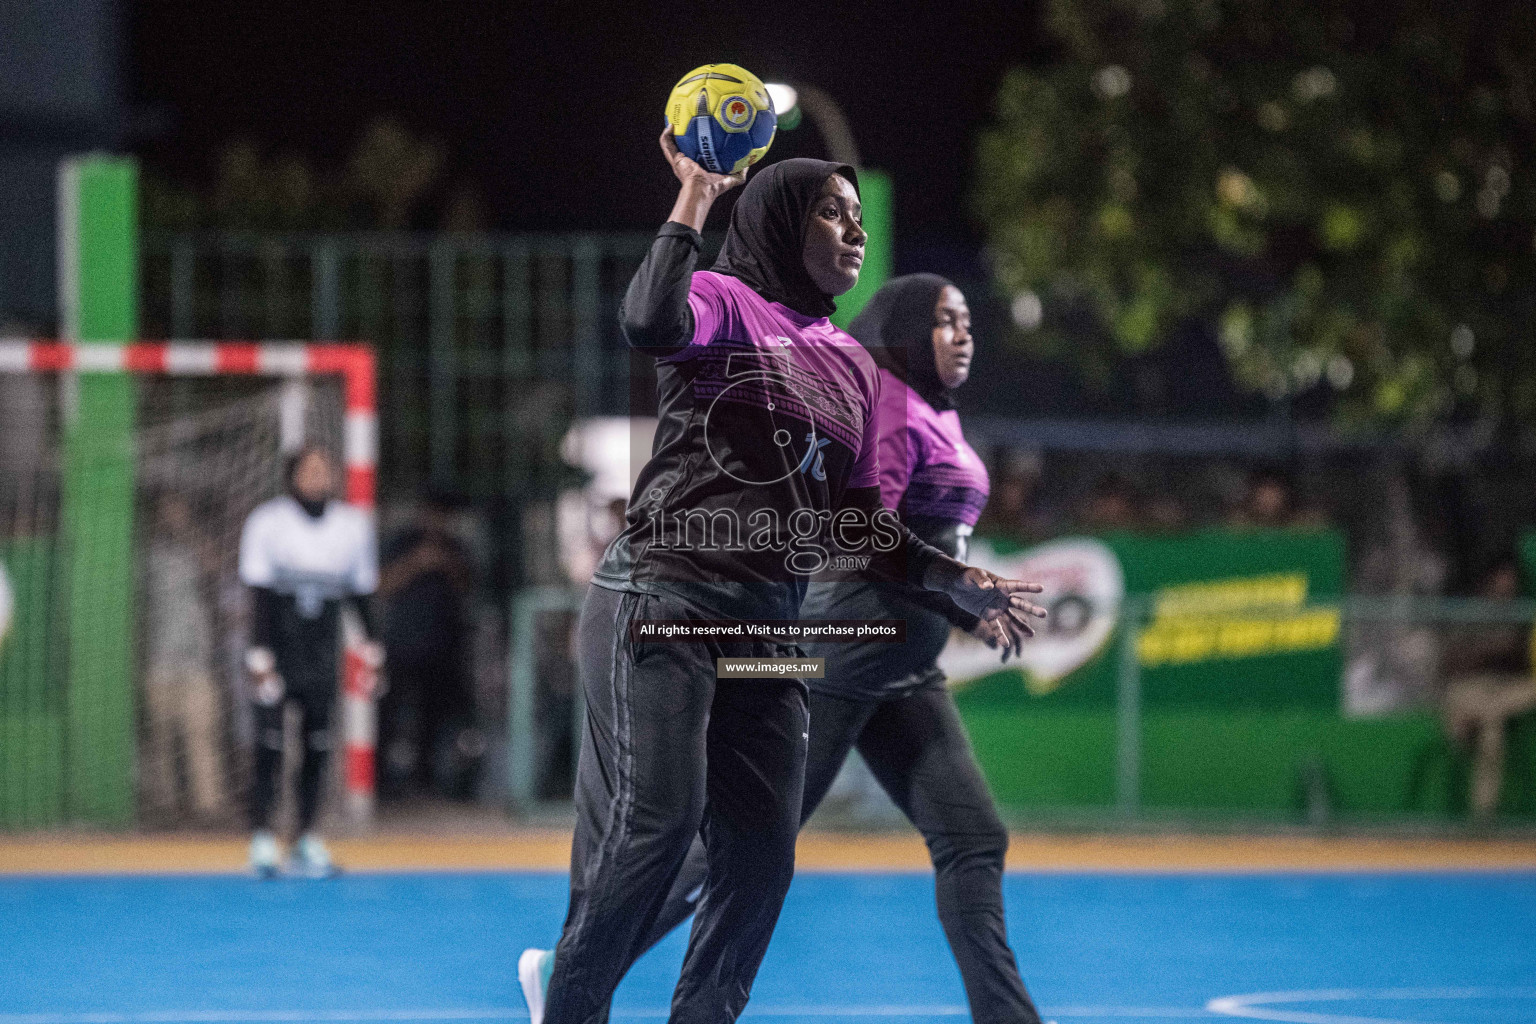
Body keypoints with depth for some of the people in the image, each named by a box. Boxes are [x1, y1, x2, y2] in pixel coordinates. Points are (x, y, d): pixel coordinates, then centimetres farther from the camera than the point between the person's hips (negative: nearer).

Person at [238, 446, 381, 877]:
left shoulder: (353, 526, 4)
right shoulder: (267, 522, -7)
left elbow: (361, 592, 13)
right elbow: (259, 595, -8)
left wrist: (371, 649, 10)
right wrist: (260, 659, -14)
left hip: (323, 653, 3)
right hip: (278, 646, -3)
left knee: (319, 746, 3)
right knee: (270, 744, -9)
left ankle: (308, 840, 10)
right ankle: (262, 840, -5)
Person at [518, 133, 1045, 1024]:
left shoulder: (853, 366, 19)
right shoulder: (725, 303, -3)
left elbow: (860, 523, 20)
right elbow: (651, 324, -28)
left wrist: (958, 581, 11)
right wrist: (694, 200, -21)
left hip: (769, 631, 7)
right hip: (663, 606, -7)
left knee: (762, 855, 1)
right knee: (659, 819, -15)